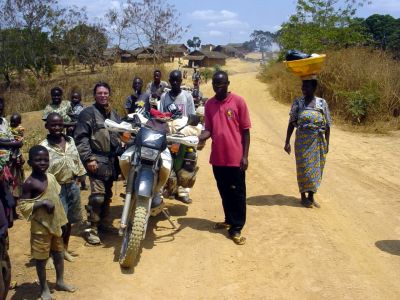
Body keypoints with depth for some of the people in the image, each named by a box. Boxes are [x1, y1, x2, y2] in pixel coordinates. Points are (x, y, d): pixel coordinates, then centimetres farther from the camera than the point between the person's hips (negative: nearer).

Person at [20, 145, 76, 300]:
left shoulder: (51, 177, 1)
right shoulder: (29, 183, -19)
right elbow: (23, 206, -20)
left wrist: (61, 220, 13)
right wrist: (43, 202, -29)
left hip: (55, 224, 6)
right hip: (40, 227, -6)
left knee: (58, 253, 19)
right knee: (41, 258, 9)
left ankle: (60, 281, 38)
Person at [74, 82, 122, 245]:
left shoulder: (114, 114, 19)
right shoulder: (88, 113, -3)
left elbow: (120, 134, 24)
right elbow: (80, 138, -9)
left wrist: (120, 152, 11)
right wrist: (88, 158, -16)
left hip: (112, 160, 7)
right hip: (97, 160, -7)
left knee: (107, 195, 12)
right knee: (97, 195, -14)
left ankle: (102, 222, 27)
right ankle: (92, 229, -4)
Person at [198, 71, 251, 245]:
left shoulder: (238, 102, -6)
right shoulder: (209, 104, 6)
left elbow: (245, 130, -5)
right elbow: (209, 129, 6)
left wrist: (245, 156, -9)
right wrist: (199, 138, -17)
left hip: (235, 158, -4)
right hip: (217, 157, 5)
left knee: (237, 193, 4)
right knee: (224, 192, 17)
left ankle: (236, 228, 11)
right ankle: (229, 220, 33)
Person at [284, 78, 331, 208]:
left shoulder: (322, 103, 1)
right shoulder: (297, 103, -1)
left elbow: (327, 125, 4)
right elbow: (291, 123, -1)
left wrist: (327, 143, 2)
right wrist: (287, 142, -6)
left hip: (318, 140, 2)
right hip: (302, 140, -2)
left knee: (316, 168, 8)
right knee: (303, 168, 2)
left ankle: (311, 196, 21)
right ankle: (303, 196, 16)